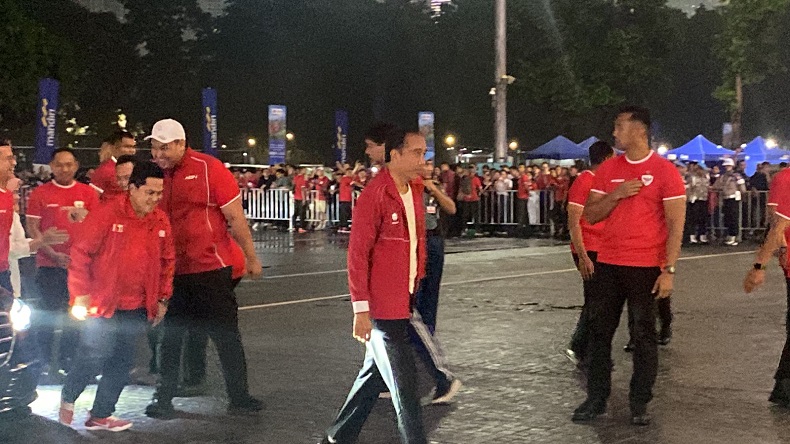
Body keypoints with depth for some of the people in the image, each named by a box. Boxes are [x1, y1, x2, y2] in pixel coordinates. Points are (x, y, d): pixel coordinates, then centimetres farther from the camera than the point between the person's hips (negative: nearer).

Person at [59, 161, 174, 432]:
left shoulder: (161, 221, 2)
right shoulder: (107, 215, -13)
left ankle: (100, 415, 23)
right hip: (102, 306, -5)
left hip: (137, 308, 5)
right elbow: (80, 253, -10)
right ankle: (68, 399, 28)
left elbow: (168, 261, 13)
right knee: (92, 359, 1)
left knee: (121, 364, 9)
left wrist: (162, 298, 11)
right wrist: (80, 295, -11)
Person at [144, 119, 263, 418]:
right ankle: (164, 398, 24)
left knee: (226, 334, 4)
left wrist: (251, 258, -6)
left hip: (211, 268, -4)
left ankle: (239, 397, 15)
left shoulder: (209, 169, -10)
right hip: (171, 270, 4)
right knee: (170, 336, 12)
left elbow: (235, 217, -8)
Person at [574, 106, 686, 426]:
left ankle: (639, 403, 13)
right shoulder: (607, 170, 8)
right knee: (599, 331, 8)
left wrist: (669, 270, -14)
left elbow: (676, 225, -8)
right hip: (607, 264, 5)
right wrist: (616, 194, -10)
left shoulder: (665, 171, -6)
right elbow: (590, 216, 6)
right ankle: (596, 398, 18)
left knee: (643, 335, 4)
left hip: (646, 267, -4)